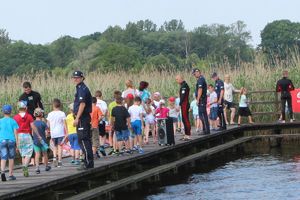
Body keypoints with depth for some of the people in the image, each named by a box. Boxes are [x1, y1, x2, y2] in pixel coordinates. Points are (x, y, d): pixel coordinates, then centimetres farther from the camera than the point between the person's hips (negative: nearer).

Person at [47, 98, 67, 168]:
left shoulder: (50, 114, 5)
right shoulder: (62, 113, -3)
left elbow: (48, 125, 8)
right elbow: (65, 124, -5)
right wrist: (66, 133, -1)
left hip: (53, 133, 2)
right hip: (60, 133, -2)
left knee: (55, 146, 15)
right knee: (60, 146, 0)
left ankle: (54, 157, -7)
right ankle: (59, 161, -5)